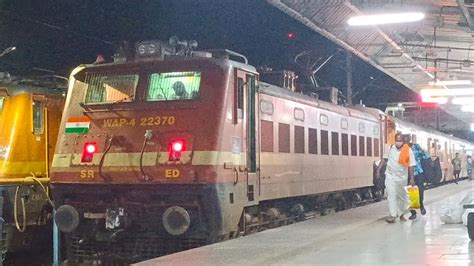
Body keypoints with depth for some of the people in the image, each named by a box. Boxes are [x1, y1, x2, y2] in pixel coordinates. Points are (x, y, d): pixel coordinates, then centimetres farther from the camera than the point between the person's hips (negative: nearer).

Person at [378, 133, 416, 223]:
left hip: (402, 177, 0)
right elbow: (385, 159, 7)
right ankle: (393, 215, -17)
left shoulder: (408, 151, -11)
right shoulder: (390, 148, -5)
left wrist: (412, 178, -10)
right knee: (391, 194, -13)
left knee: (402, 196, 14)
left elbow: (411, 165, -9)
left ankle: (401, 214, 31)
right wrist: (379, 169, 3)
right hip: (390, 175, 0)